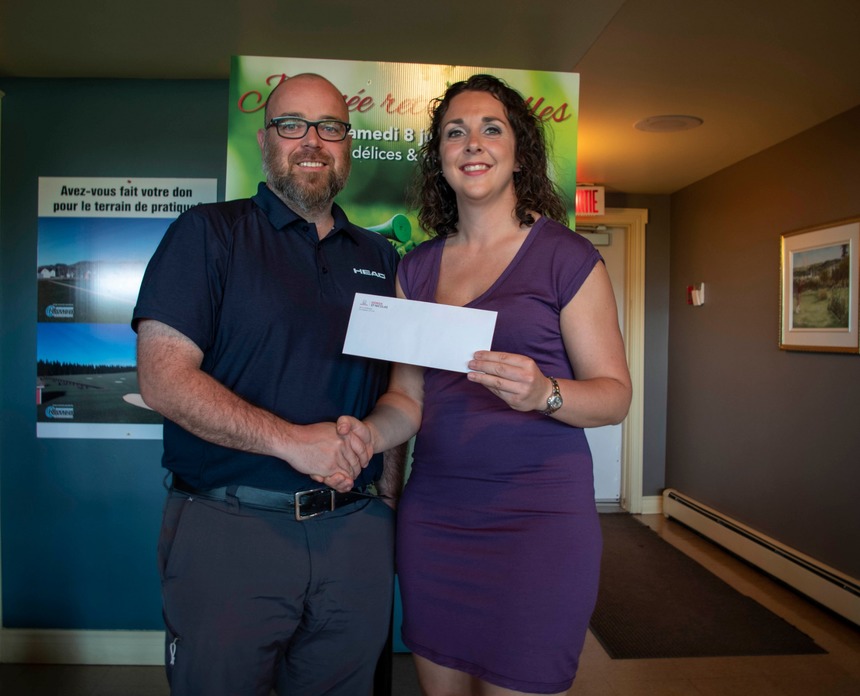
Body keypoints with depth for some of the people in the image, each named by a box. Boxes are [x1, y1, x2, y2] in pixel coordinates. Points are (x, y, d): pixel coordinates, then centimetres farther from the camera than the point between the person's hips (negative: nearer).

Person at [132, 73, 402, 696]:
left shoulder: (380, 257, 12)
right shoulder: (208, 233, -1)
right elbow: (164, 378, -12)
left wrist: (389, 491, 3)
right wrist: (291, 440, -21)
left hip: (356, 530, 4)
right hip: (229, 529, -3)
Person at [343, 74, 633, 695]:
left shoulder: (566, 257, -4)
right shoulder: (417, 268, 9)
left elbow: (615, 393, -5)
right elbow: (409, 395, 9)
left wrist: (543, 393, -24)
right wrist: (370, 433, -11)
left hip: (536, 514, -4)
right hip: (432, 512, 4)